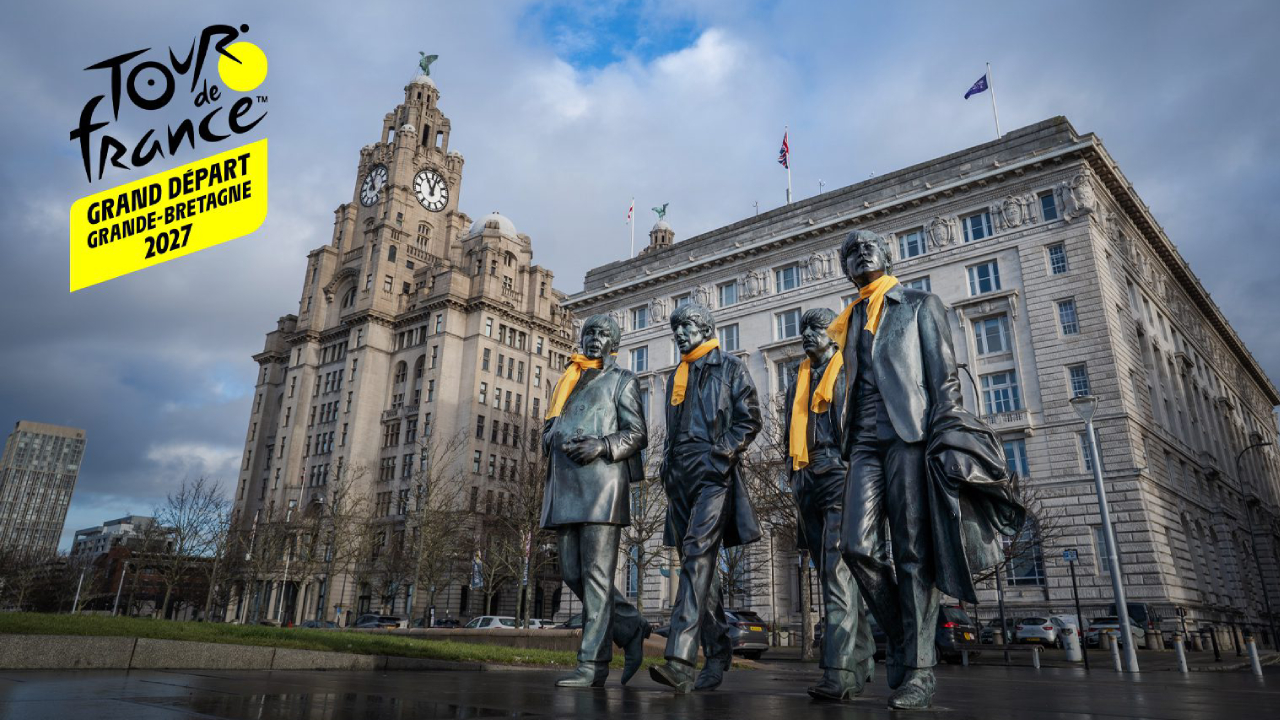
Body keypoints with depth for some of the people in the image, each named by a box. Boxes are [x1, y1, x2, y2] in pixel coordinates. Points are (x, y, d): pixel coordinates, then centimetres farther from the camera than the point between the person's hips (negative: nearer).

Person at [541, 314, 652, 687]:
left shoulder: (621, 380, 10)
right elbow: (549, 428, 27)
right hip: (565, 488, 6)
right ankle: (632, 629, 20)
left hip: (601, 484, -6)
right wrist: (555, 439, 2)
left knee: (596, 574, -8)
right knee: (574, 575, 5)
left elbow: (637, 433, 1)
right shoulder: (566, 383, 26)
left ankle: (592, 664, -5)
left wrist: (601, 446, -16)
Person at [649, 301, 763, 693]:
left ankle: (680, 660, -27)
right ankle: (718, 654, 18)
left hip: (713, 473, -7)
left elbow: (749, 418, -3)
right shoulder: (677, 375, 25)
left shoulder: (729, 367, 6)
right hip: (680, 477, 7)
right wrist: (667, 463, 14)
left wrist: (722, 454, -13)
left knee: (697, 556, -20)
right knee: (698, 565, 8)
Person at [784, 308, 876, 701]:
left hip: (840, 475, -7)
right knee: (830, 574, 8)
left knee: (837, 571, -16)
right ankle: (860, 663, 16)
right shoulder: (800, 379, 23)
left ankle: (839, 673, -19)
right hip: (807, 479, 7)